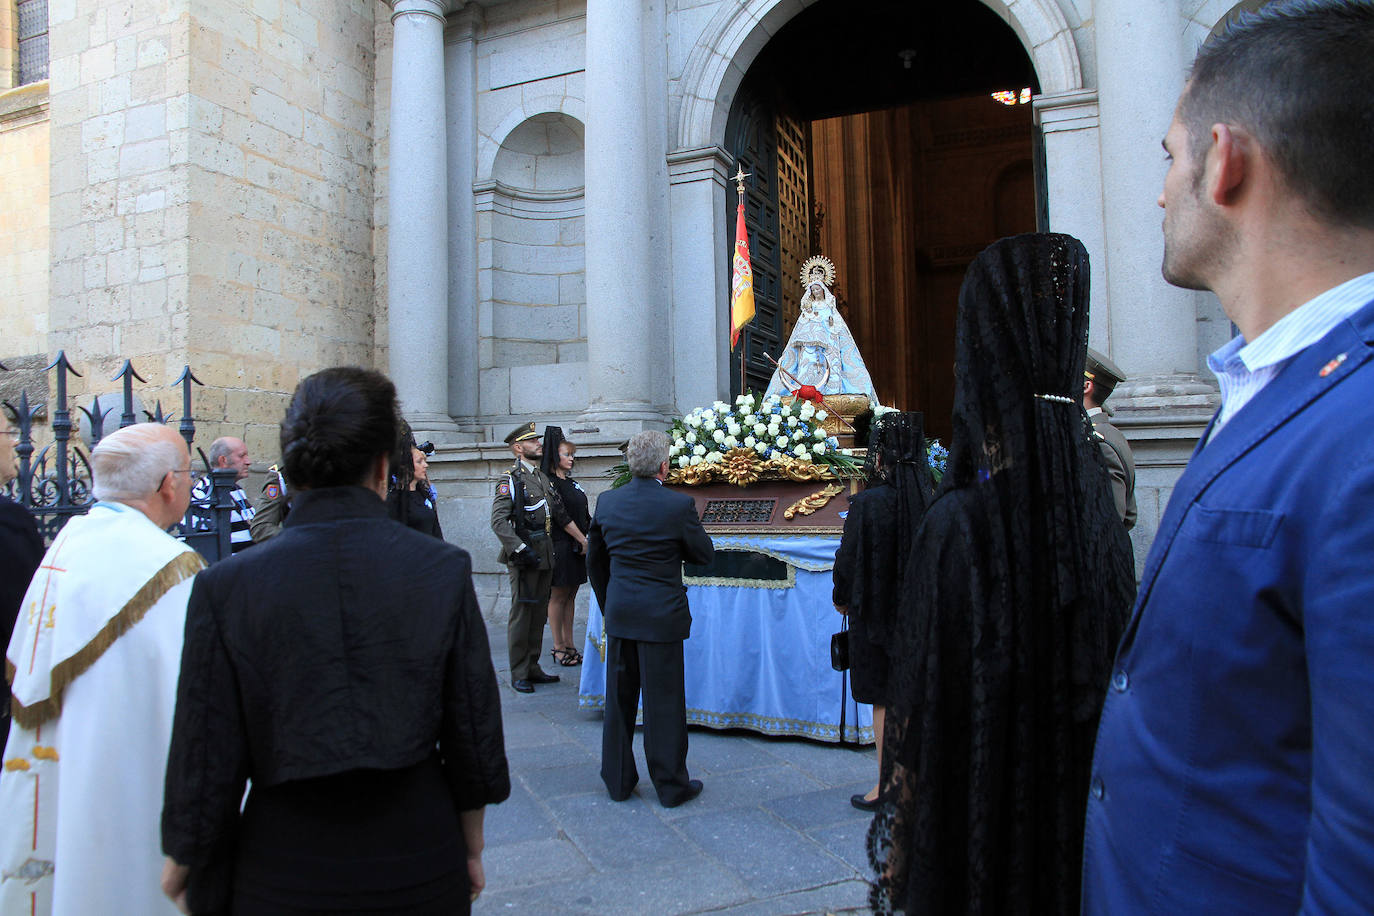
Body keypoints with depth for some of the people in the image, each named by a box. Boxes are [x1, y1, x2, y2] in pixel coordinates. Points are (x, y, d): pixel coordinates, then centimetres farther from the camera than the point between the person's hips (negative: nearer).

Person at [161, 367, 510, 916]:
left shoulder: (226, 587, -14)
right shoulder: (445, 569, -12)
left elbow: (205, 763, -8)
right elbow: (475, 735, -6)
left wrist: (183, 863, 12)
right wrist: (470, 850, 10)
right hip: (422, 868, 1)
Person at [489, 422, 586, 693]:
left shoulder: (543, 478, 15)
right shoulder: (510, 479, -8)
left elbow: (562, 516, 22)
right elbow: (499, 521, -17)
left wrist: (584, 540, 22)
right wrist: (521, 549, -22)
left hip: (545, 556, 8)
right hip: (524, 557, -7)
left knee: (539, 613, 12)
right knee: (522, 614, -2)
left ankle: (532, 668, 21)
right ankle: (518, 674, 7)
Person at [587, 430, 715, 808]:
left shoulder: (607, 501, 0)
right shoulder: (678, 504, -15)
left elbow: (594, 560, 9)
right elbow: (704, 553, -3)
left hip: (619, 615, 5)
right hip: (661, 616, -4)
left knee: (619, 698, 15)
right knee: (664, 701, 6)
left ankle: (618, 780, 28)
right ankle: (671, 784, 19)